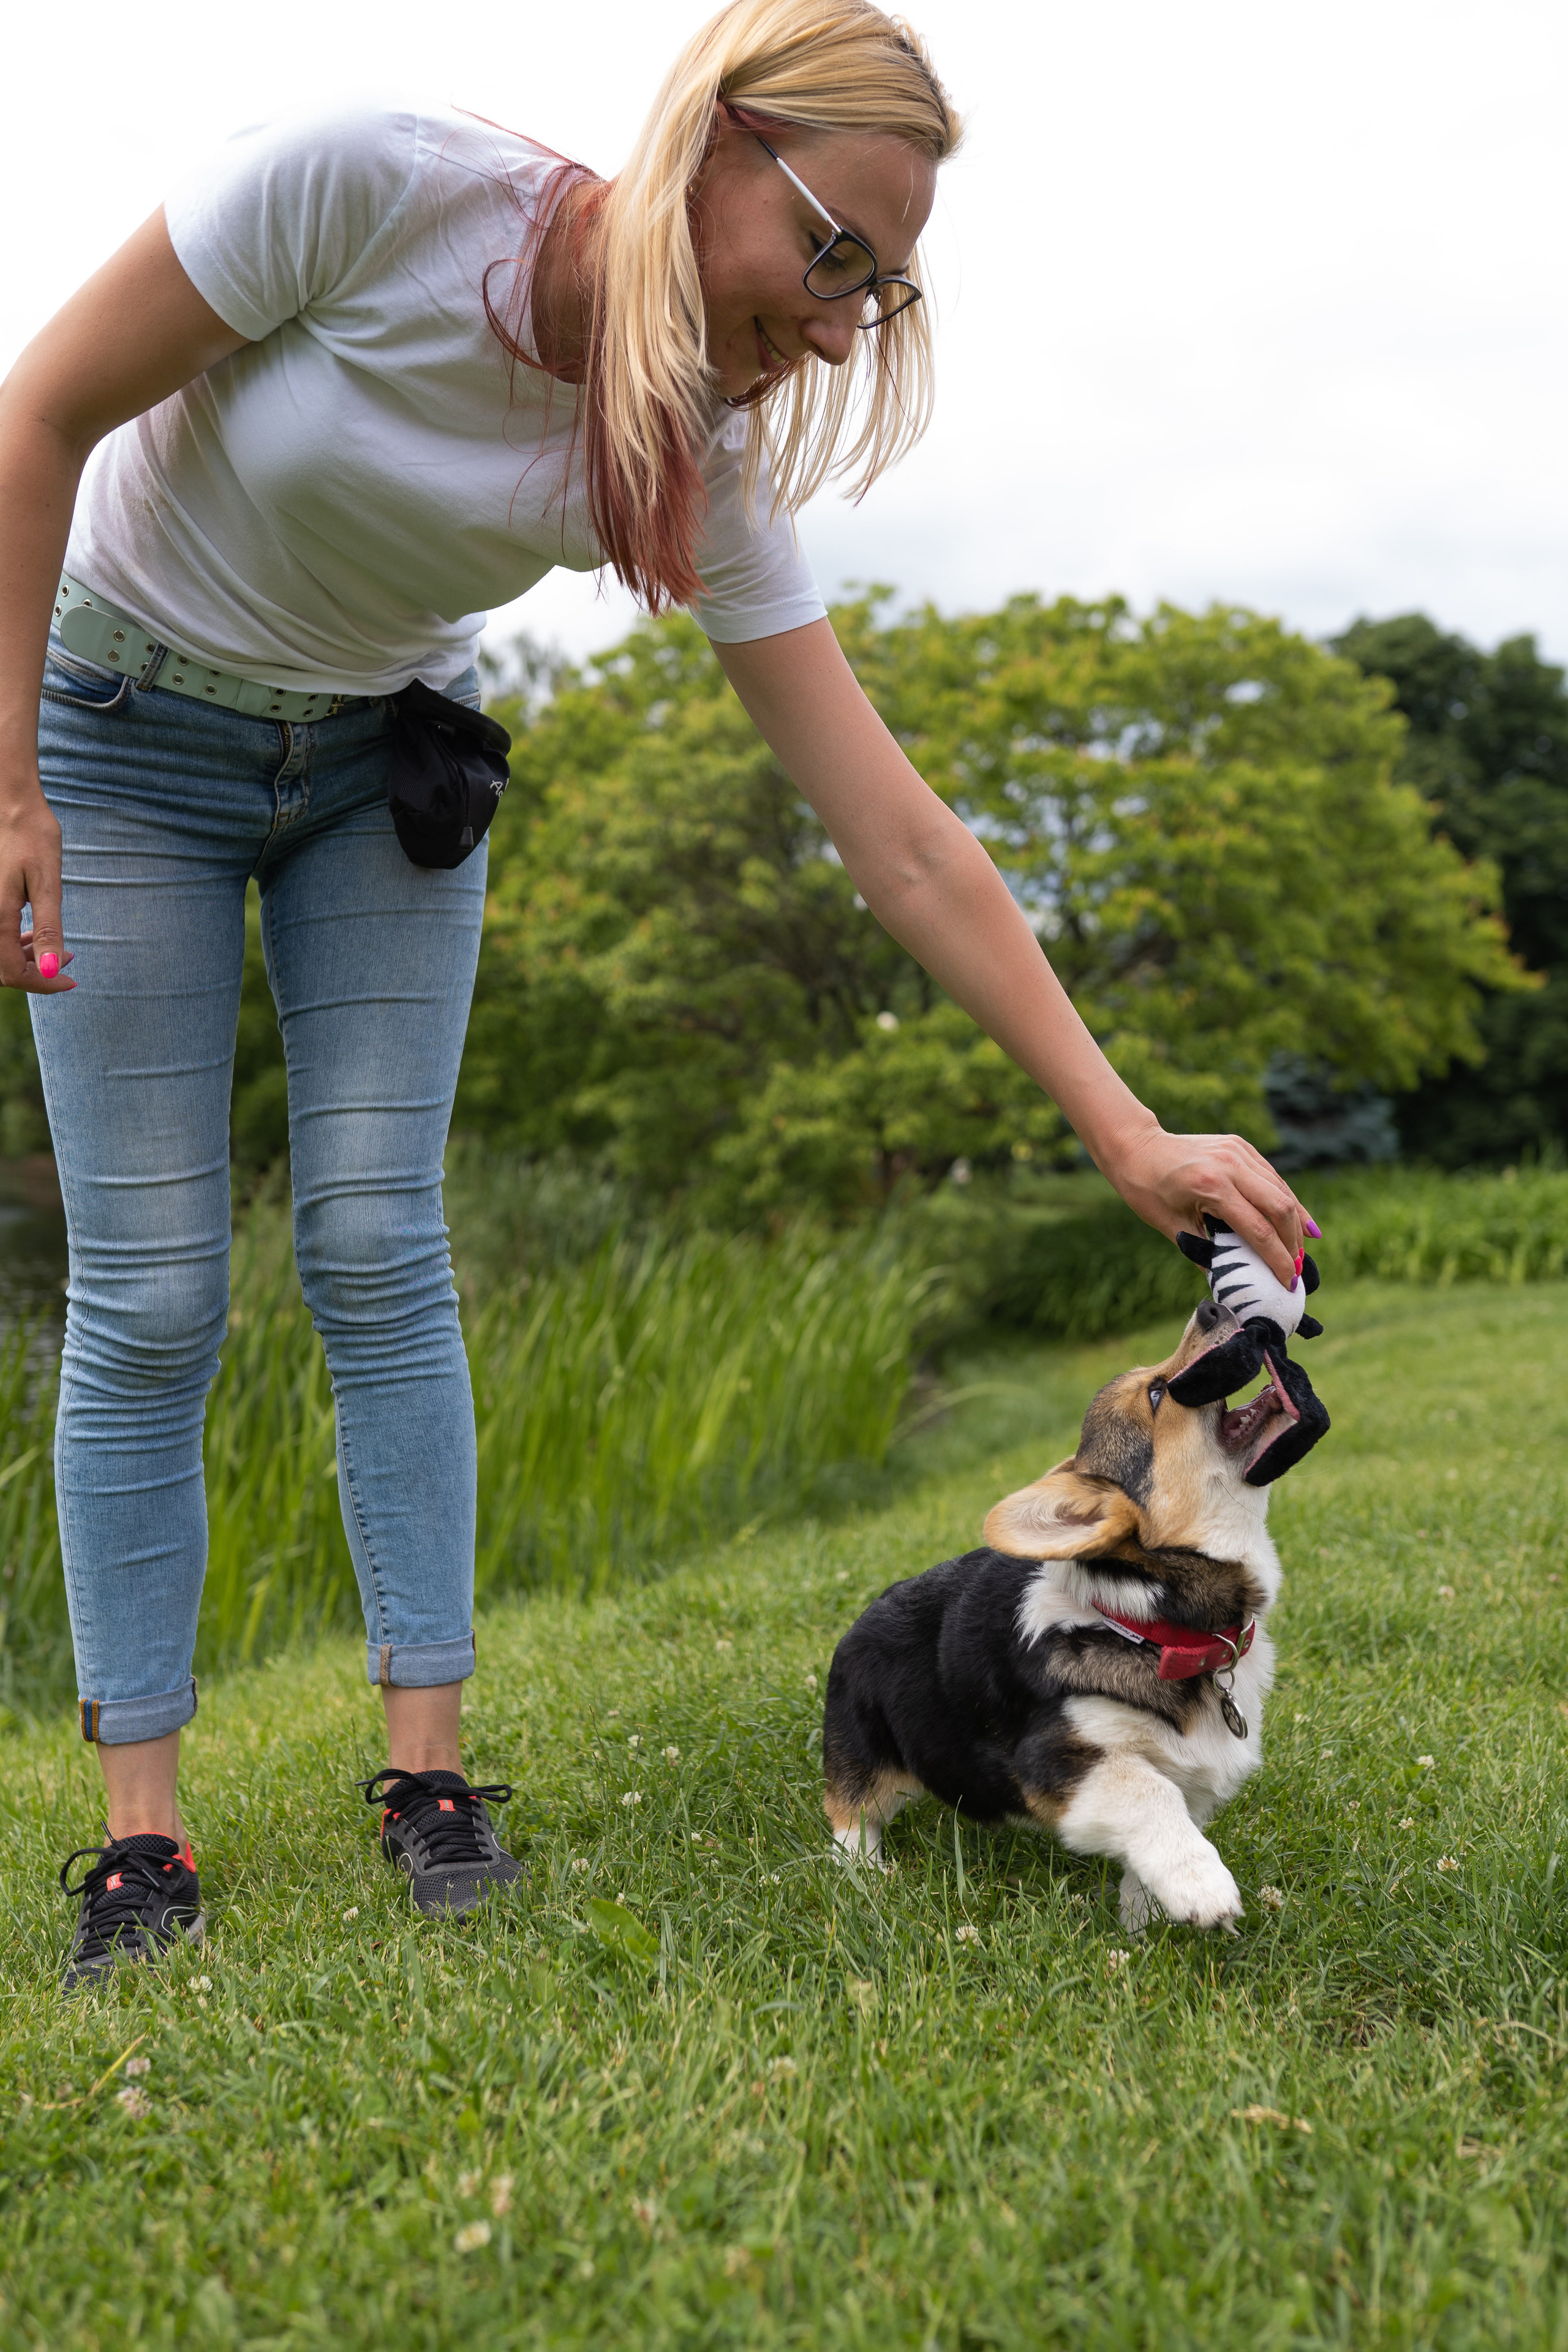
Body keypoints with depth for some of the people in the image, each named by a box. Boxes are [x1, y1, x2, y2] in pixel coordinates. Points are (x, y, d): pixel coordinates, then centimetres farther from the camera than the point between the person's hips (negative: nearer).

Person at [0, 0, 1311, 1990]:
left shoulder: (705, 467, -19)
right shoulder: (367, 186, -30)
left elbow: (901, 843, -19)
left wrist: (1127, 1136, -22)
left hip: (383, 755, 3)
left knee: (378, 1251, -6)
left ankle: (428, 1771, 3)